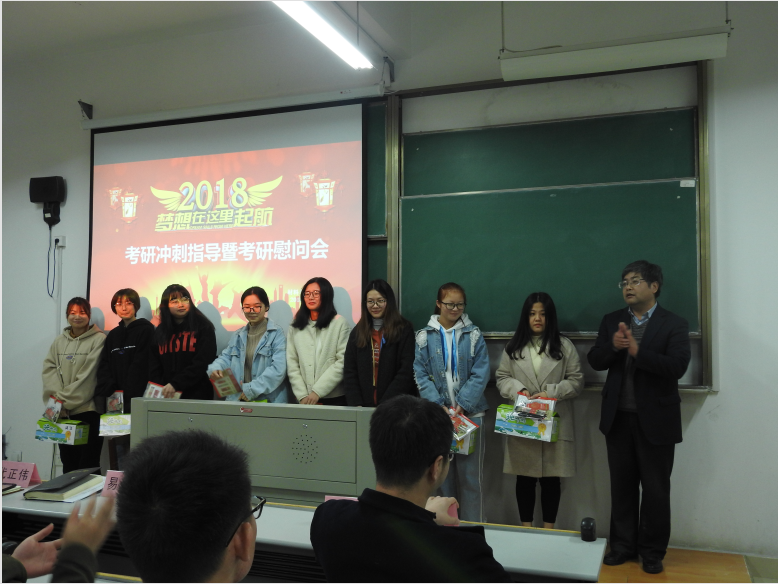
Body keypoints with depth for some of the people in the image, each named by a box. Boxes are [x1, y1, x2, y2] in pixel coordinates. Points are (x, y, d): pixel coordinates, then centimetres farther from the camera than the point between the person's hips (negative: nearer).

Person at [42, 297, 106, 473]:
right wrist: (56, 396, -11)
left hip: (88, 409, -5)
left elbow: (88, 375, -10)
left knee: (88, 464, -2)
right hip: (63, 412, 5)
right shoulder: (59, 341, 13)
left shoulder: (98, 339, -4)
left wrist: (66, 399, -13)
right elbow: (49, 368, 5)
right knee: (68, 462, 12)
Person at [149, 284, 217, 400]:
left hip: (197, 395, -4)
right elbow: (154, 366, 12)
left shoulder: (204, 327, -2)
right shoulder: (161, 331, 12)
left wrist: (175, 384, -18)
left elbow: (203, 362, -11)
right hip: (166, 395, 4)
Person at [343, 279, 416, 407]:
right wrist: (356, 405, -8)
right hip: (365, 406, 3)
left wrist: (385, 404, -16)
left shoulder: (404, 330, -2)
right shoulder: (357, 332, 9)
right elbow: (349, 372, 5)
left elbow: (406, 372, -9)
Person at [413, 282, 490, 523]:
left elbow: (480, 374, -3)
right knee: (442, 472, 7)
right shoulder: (424, 336, 4)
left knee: (471, 474, 1)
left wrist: (462, 405, -12)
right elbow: (420, 375, 0)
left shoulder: (473, 334, 3)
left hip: (470, 412, -1)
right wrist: (440, 405, -11)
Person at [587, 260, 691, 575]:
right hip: (618, 417, 4)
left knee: (656, 489, 8)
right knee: (621, 486, 13)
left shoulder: (674, 324, -6)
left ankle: (652, 551, 23)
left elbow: (678, 366, -18)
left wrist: (637, 350, -27)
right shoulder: (611, 321, 6)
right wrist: (613, 346, -19)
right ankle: (623, 544, 26)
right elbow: (595, 361, 1)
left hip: (656, 420, -3)